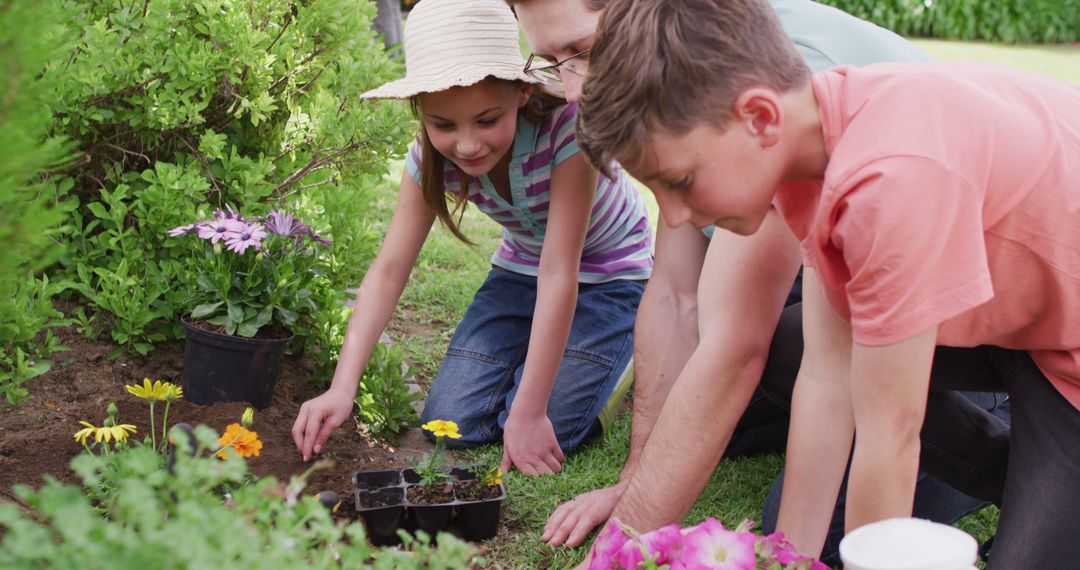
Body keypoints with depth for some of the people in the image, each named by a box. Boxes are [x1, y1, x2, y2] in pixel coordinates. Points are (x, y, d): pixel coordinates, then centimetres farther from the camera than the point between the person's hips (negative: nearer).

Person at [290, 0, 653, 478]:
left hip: (609, 273, -4)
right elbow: (389, 270, -18)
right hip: (521, 269, 5)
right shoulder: (431, 159, -19)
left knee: (543, 435, -20)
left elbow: (559, 273, -35)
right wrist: (341, 389, -31)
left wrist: (528, 413, -34)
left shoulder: (566, 126, -35)